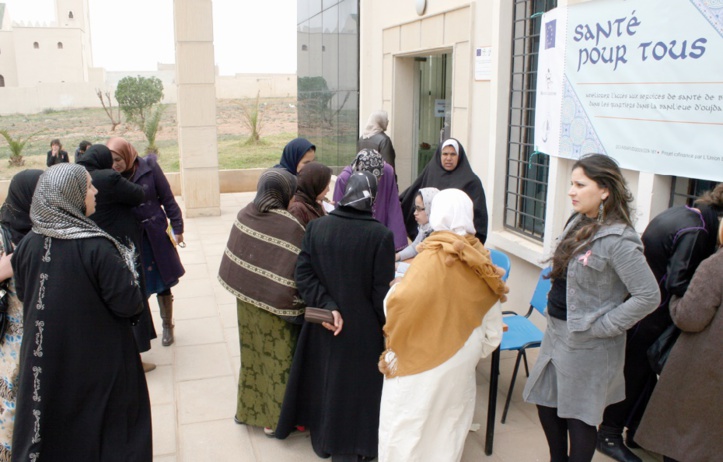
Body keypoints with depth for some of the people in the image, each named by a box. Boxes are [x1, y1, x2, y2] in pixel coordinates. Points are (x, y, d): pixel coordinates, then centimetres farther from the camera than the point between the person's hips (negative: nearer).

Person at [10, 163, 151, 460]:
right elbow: (128, 304, -21)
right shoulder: (98, 247, -25)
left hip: (43, 361, 5)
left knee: (53, 425, 24)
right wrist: (125, 270, -3)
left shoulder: (28, 244, -8)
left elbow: (22, 294, 6)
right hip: (98, 365, -5)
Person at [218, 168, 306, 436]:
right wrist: (295, 307, -12)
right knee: (278, 359, 12)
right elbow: (293, 272, -22)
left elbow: (233, 258, 4)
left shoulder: (245, 215, -4)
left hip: (245, 299, 6)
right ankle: (275, 419, 26)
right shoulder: (291, 226, -23)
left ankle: (247, 408, 38)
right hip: (276, 306, -6)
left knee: (252, 353, 22)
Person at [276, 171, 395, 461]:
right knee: (354, 386, 13)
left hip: (323, 325, 4)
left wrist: (325, 306, -10)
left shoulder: (316, 226, -8)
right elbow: (382, 291, -15)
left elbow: (303, 274, -11)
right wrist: (388, 328, -2)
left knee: (323, 378, 23)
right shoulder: (380, 235, -18)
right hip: (362, 328, -4)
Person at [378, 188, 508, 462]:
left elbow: (402, 301, -28)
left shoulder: (433, 257, -18)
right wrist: (477, 352, 20)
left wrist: (394, 344, -11)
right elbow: (492, 323, 6)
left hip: (422, 358, -6)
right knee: (448, 425, 20)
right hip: (460, 360, 6)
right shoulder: (480, 261, 0)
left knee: (405, 428, 8)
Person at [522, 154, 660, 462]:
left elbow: (648, 296, -23)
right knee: (545, 401, 20)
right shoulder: (578, 222, 3)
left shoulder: (617, 240, -22)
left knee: (578, 416, 8)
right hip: (556, 332, 8)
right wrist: (554, 314, 8)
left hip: (586, 343, -8)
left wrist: (602, 326, -19)